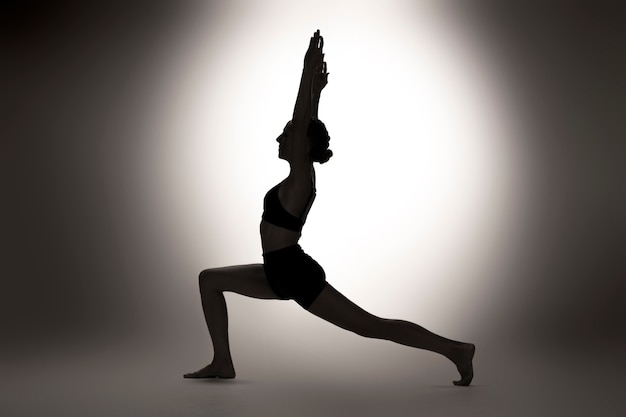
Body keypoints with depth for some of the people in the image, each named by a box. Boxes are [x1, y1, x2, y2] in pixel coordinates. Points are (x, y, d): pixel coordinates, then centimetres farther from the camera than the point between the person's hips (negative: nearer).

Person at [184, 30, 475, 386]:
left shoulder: (301, 179, -14)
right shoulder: (302, 176, 9)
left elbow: (301, 123, -20)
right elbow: (308, 125, 16)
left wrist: (308, 73, -17)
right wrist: (317, 88, 23)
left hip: (297, 275, -10)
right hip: (282, 273, 10)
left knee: (371, 326, -6)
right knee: (210, 279, 14)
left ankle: (454, 349, 3)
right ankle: (222, 363, 12)